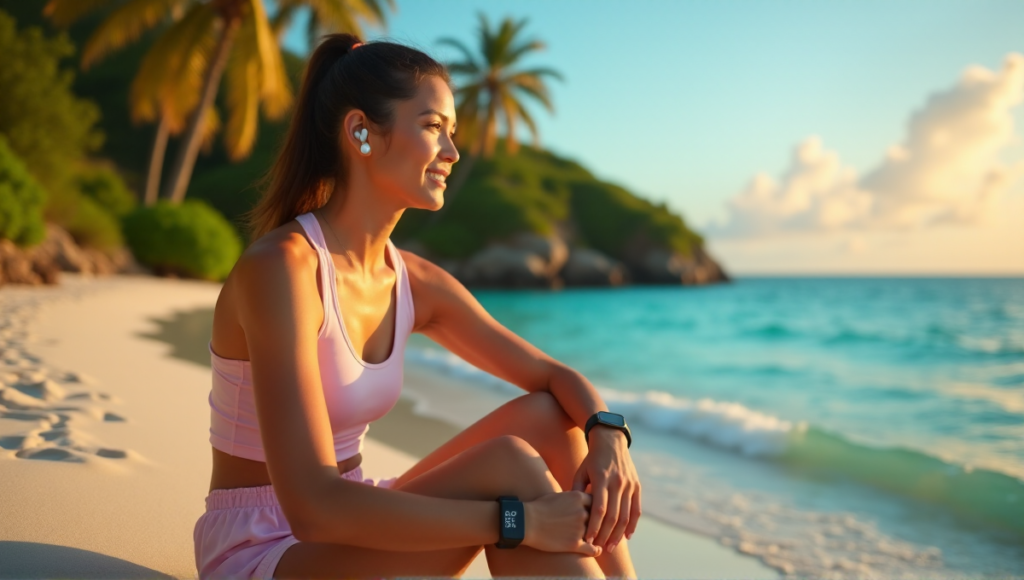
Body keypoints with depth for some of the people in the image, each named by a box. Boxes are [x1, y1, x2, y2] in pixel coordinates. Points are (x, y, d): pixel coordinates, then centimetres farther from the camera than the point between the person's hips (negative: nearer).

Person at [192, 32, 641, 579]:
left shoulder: (416, 283, 0)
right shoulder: (281, 266, -22)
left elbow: (558, 377, 5)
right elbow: (313, 505, -30)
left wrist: (609, 436, -18)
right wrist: (521, 522, -29)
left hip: (346, 531, 7)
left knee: (550, 418, -8)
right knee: (510, 467, -25)